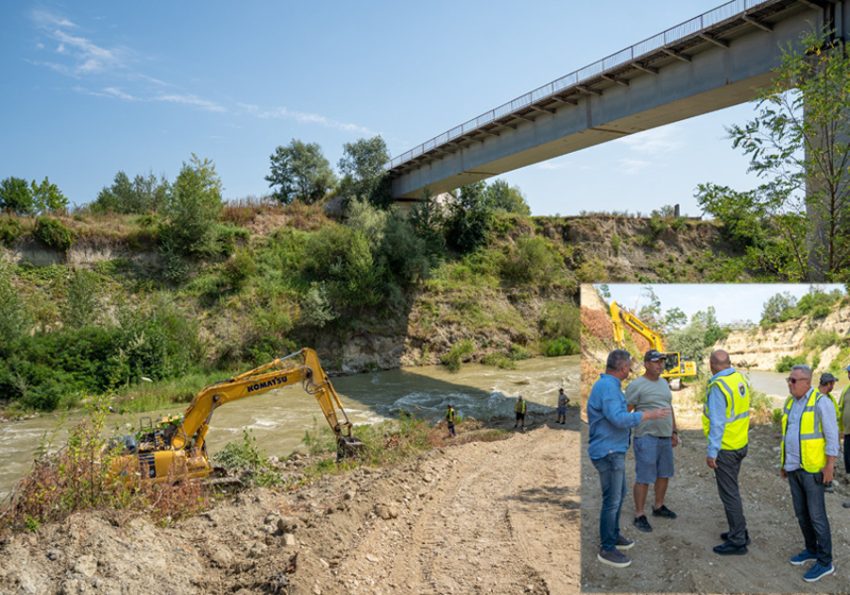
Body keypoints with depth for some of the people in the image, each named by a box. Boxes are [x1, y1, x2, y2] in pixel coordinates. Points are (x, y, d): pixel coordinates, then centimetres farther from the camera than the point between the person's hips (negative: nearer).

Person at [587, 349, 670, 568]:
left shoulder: (609, 384, 12)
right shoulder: (608, 387, -21)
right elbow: (618, 418, -30)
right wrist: (650, 415, -24)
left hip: (614, 451, 11)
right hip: (608, 452, -11)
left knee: (619, 494, 22)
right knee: (612, 500, -3)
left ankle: (613, 535, 36)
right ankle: (607, 549, 7)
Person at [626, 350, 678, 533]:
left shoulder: (664, 383, 13)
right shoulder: (636, 385, -12)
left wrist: (674, 431, 20)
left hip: (665, 438, 8)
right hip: (647, 438, -8)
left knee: (664, 474, 16)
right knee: (644, 478, -3)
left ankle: (659, 507, 33)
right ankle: (639, 516, 7)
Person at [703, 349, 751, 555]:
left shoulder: (718, 386, -22)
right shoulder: (741, 379, 3)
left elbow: (717, 423, -23)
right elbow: (743, 411, 12)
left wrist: (711, 452, -18)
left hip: (725, 448, -9)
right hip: (741, 444, 9)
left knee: (729, 493, 2)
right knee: (732, 489, 21)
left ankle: (737, 541, 11)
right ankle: (739, 532, 32)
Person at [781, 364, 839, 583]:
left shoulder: (821, 402, -13)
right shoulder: (790, 403, 10)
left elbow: (832, 434, -14)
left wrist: (830, 465, -17)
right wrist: (783, 462, 17)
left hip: (812, 467, -7)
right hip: (794, 467, 7)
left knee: (816, 514, -3)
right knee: (801, 511, 14)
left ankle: (825, 562, 7)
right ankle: (812, 549, 29)